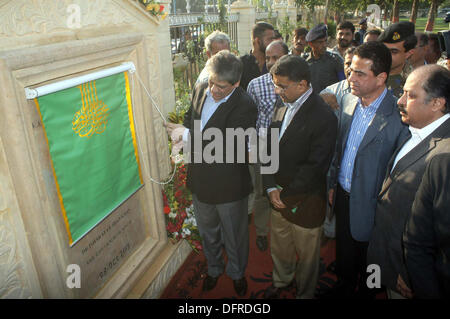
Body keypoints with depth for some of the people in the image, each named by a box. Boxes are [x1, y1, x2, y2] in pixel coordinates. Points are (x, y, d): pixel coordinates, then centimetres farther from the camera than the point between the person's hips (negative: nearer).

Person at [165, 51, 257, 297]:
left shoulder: (244, 106, -25)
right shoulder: (200, 90, -4)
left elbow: (228, 148, -31)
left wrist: (187, 135, -27)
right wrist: (181, 128, -9)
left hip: (229, 186, -5)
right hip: (200, 181, 6)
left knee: (235, 235, 19)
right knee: (207, 231, 27)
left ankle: (237, 273, 48)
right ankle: (214, 268, 54)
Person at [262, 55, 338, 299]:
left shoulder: (324, 117, -21)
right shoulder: (282, 104, 1)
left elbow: (315, 167, -21)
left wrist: (285, 194, -15)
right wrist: (271, 187, -6)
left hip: (305, 202, -6)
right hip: (278, 196, 6)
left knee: (306, 254, 17)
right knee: (279, 248, 26)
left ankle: (304, 293, 45)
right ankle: (280, 282, 54)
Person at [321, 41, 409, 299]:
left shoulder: (398, 116, -23)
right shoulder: (350, 104, -2)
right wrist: (334, 185, 11)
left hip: (370, 205, -6)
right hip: (343, 195, 6)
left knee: (367, 262, 18)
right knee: (344, 251, 26)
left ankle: (365, 293, 45)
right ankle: (344, 288, 51)